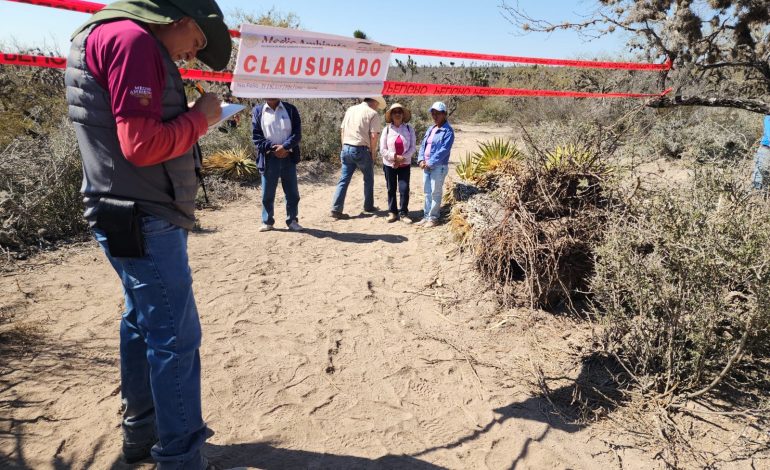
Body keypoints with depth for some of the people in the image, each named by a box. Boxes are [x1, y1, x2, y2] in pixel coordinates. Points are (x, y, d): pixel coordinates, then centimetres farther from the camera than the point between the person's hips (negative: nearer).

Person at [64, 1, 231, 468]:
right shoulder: (132, 39, -14)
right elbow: (142, 145, -22)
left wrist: (192, 117, 6)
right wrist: (200, 117, -9)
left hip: (137, 217, 11)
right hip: (145, 220, -11)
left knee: (145, 324, 18)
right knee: (176, 337, -3)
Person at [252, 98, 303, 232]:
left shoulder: (291, 110, 5)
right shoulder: (258, 111, 5)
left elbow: (297, 133, -2)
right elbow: (256, 137, 0)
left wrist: (285, 147, -17)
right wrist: (272, 148, -13)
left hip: (288, 157, 1)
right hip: (269, 158, 0)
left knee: (292, 192, 6)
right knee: (267, 193, 7)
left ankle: (292, 220, 18)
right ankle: (267, 221, 21)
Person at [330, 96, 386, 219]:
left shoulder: (350, 109, 12)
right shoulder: (372, 113, -6)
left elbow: (342, 130, 14)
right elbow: (374, 136, -13)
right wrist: (373, 153, -2)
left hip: (346, 148, 5)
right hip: (361, 149, -5)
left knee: (344, 180, 6)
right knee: (368, 179, 15)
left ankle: (336, 209, -2)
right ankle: (368, 206, 24)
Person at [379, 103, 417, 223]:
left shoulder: (409, 129, -2)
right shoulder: (387, 129, -4)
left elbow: (413, 147, -4)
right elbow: (382, 149, -6)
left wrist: (403, 158, -15)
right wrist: (395, 157, -16)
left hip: (405, 165, 0)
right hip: (389, 164, 0)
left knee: (404, 189, -5)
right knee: (391, 189, 8)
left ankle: (403, 213, 8)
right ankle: (392, 212, 20)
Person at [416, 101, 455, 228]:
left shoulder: (448, 131, -9)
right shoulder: (430, 129, 15)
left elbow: (444, 150, -18)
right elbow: (423, 145, 14)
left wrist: (430, 163, -18)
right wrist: (421, 160, -2)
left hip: (439, 167, -7)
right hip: (426, 166, 8)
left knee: (436, 193, 0)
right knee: (427, 192, 12)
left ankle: (433, 218, 8)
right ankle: (427, 216, 21)